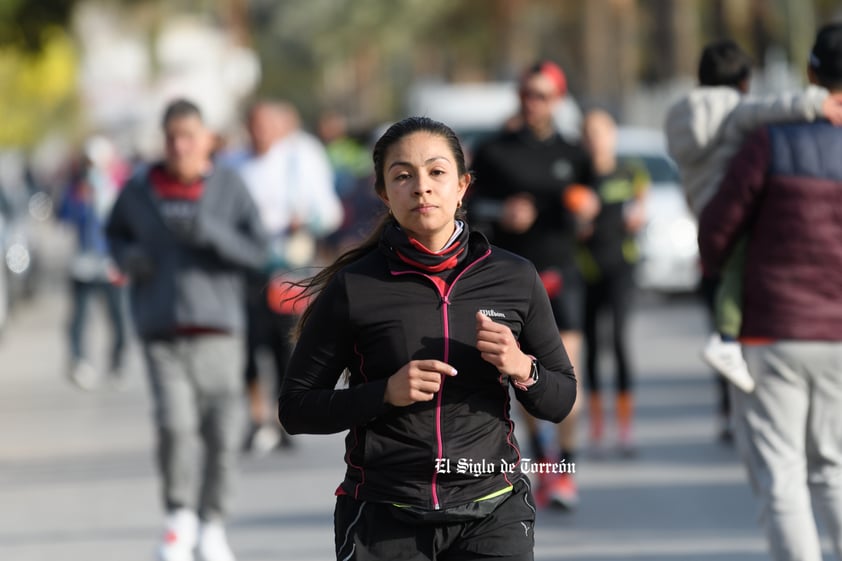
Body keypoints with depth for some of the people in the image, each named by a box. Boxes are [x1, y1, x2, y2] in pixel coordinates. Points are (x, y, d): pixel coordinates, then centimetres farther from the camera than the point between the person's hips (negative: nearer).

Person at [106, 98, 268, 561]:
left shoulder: (229, 188, 0)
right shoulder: (139, 190, 4)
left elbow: (256, 250, -4)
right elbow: (115, 232, 21)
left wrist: (208, 232, -18)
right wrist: (128, 257, -1)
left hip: (217, 327, 0)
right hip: (161, 331, 0)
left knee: (223, 432, -1)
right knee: (174, 423, -15)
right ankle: (180, 518, 8)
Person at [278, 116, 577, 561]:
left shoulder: (514, 278, 2)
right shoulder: (353, 288, -4)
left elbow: (560, 402, 10)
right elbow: (296, 408, 0)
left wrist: (523, 369, -11)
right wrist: (386, 393, -15)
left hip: (492, 515, 1)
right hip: (384, 520, 0)